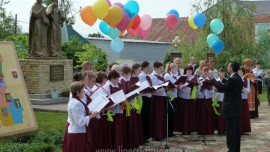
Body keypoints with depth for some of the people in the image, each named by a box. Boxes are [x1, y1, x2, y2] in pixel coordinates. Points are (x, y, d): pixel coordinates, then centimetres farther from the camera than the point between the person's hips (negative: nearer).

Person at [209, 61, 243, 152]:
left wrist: (212, 79, -12)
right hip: (237, 108, 10)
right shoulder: (238, 78, 12)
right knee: (236, 128, 13)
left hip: (231, 107, -10)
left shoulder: (233, 79, -19)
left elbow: (221, 87, -22)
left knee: (231, 129, -5)